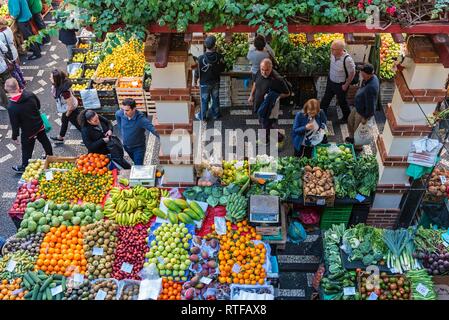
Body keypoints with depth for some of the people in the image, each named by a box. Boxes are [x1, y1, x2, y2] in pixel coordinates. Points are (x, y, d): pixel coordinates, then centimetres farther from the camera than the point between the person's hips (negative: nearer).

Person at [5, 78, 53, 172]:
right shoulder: (30, 95, -16)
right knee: (45, 141, 27)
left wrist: (14, 136, -5)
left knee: (27, 149, 15)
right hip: (39, 125, 5)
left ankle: (24, 167, 34)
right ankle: (50, 156, 50)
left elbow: (14, 124, -19)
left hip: (27, 131, -5)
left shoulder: (11, 107, -28)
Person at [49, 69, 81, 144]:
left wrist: (67, 114, -16)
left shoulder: (64, 91, -42)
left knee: (78, 125, 12)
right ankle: (60, 138, 54)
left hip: (71, 110, -9)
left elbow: (71, 106, -32)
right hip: (66, 108, 10)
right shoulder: (61, 84, -17)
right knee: (64, 121, 29)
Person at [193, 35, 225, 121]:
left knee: (204, 101, 16)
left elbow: (197, 72, -16)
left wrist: (195, 81, 2)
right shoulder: (219, 56, -19)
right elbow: (222, 69, -3)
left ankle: (202, 116, 34)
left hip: (205, 84, -2)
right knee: (215, 99, 22)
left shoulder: (201, 58, -27)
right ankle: (215, 115, 39)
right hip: (216, 82, 2)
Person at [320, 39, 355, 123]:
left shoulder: (347, 59, -35)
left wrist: (346, 85, -14)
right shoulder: (333, 54, -15)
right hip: (330, 81, 6)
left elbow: (352, 73, -22)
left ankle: (346, 117, 42)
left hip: (340, 84, -6)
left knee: (342, 101, 16)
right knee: (326, 98, 24)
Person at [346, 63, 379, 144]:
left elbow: (370, 105, -31)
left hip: (363, 112, -9)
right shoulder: (372, 77, -12)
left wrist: (365, 117, -19)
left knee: (357, 130, 15)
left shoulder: (370, 88, -40)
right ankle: (351, 137, 53)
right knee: (350, 120, 29)